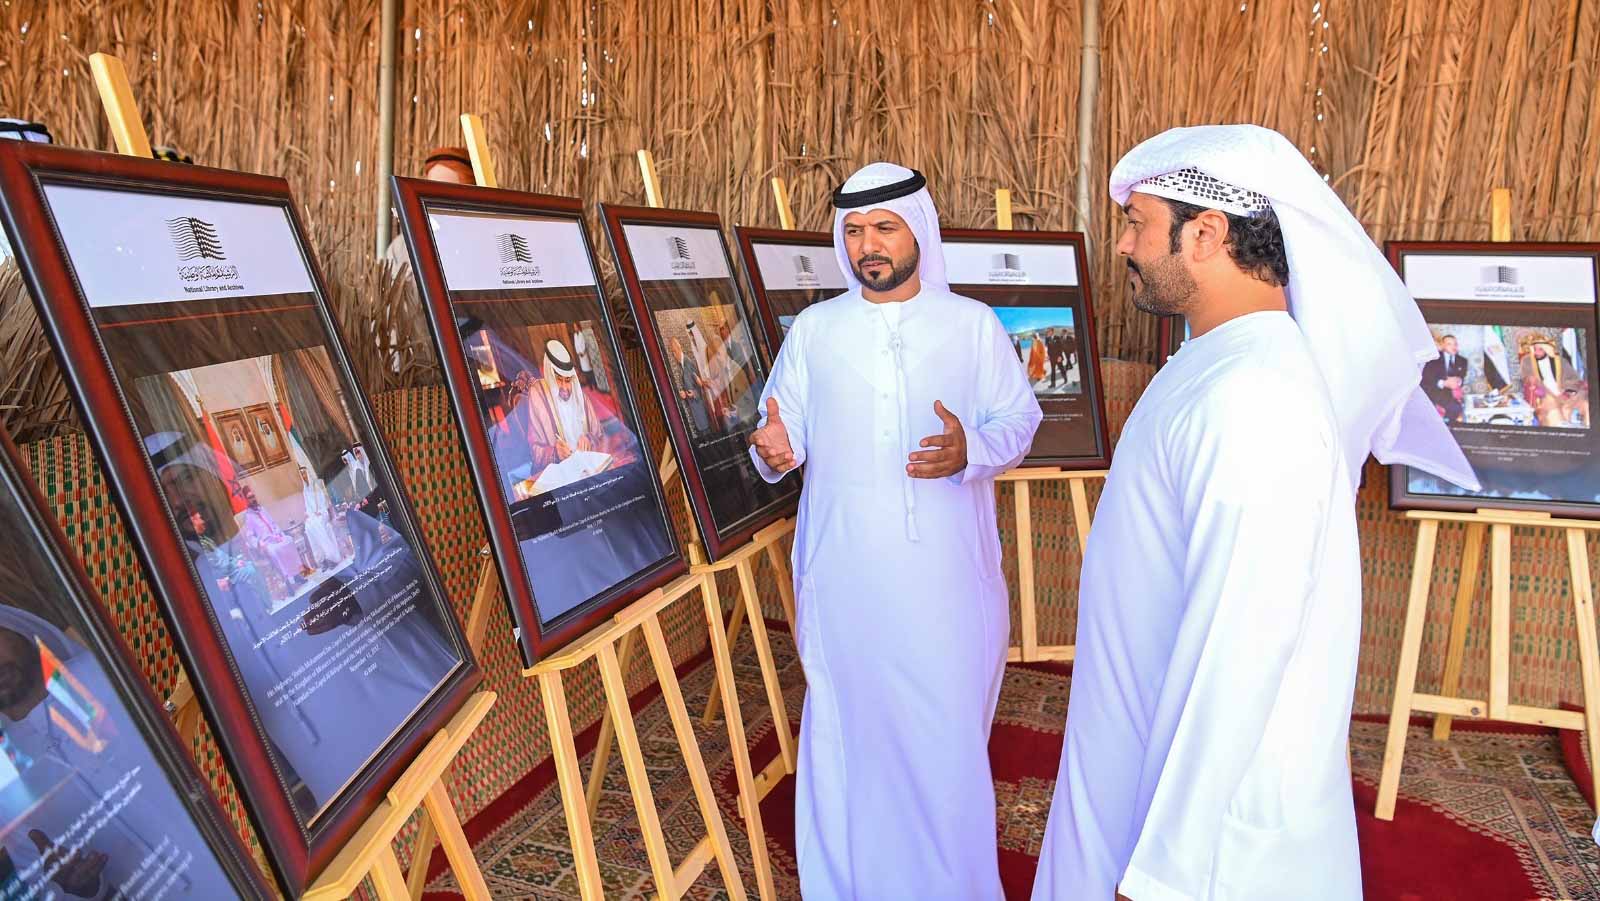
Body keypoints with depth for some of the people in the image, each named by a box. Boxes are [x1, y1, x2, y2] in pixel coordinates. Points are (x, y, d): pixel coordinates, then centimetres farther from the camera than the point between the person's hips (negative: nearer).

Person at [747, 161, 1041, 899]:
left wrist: (972, 450, -19)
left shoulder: (973, 324, 3)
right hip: (843, 574, 2)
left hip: (947, 575, -1)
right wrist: (776, 449, -17)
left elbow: (1019, 421, 2)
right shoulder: (814, 328, 8)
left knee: (946, 736, 4)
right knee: (848, 730, 11)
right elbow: (788, 423, 7)